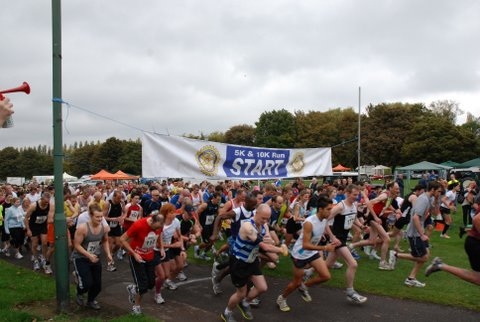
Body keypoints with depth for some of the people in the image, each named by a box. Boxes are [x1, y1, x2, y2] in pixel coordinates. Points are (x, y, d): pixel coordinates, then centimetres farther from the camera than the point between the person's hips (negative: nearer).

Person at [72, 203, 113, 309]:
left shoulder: (104, 228, -11)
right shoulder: (82, 228, -26)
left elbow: (105, 241, 8)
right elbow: (77, 245, -20)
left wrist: (108, 254, -5)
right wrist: (89, 255, -29)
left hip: (95, 258, 5)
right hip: (80, 258, -5)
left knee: (97, 284, 7)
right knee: (87, 283, -13)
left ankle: (91, 300, 39)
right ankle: (79, 294, 25)